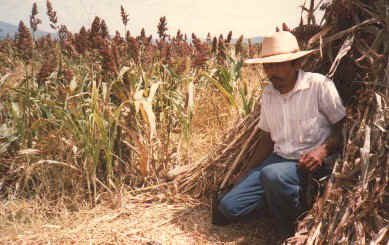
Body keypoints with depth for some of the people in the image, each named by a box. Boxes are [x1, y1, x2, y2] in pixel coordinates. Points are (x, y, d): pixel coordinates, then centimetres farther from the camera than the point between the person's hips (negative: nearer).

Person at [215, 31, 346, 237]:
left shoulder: (320, 85, -10)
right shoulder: (268, 94, 8)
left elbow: (343, 128, -6)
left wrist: (323, 150, -25)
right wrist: (247, 174, 11)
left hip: (311, 164, -5)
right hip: (278, 158, 6)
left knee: (273, 174, -39)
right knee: (228, 207, -10)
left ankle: (295, 233, -13)